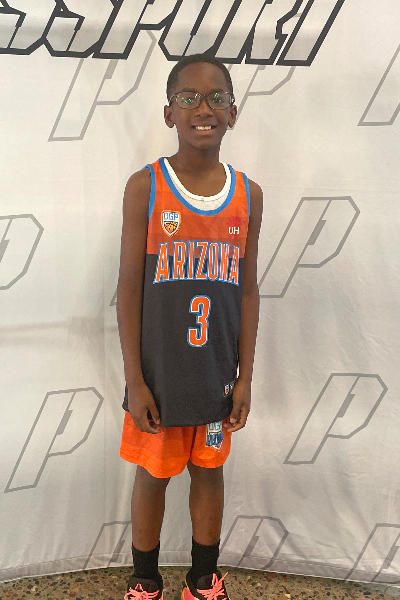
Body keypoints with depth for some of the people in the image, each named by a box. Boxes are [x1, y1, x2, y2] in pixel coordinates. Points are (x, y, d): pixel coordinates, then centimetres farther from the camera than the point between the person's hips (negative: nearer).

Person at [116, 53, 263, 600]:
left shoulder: (248, 194, 0)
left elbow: (247, 289, 3)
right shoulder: (145, 186, -8)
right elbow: (129, 287, -8)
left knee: (209, 471, 18)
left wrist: (245, 376, 2)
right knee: (153, 475, 14)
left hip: (218, 371, 3)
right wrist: (134, 380, -9)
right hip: (159, 371, -2)